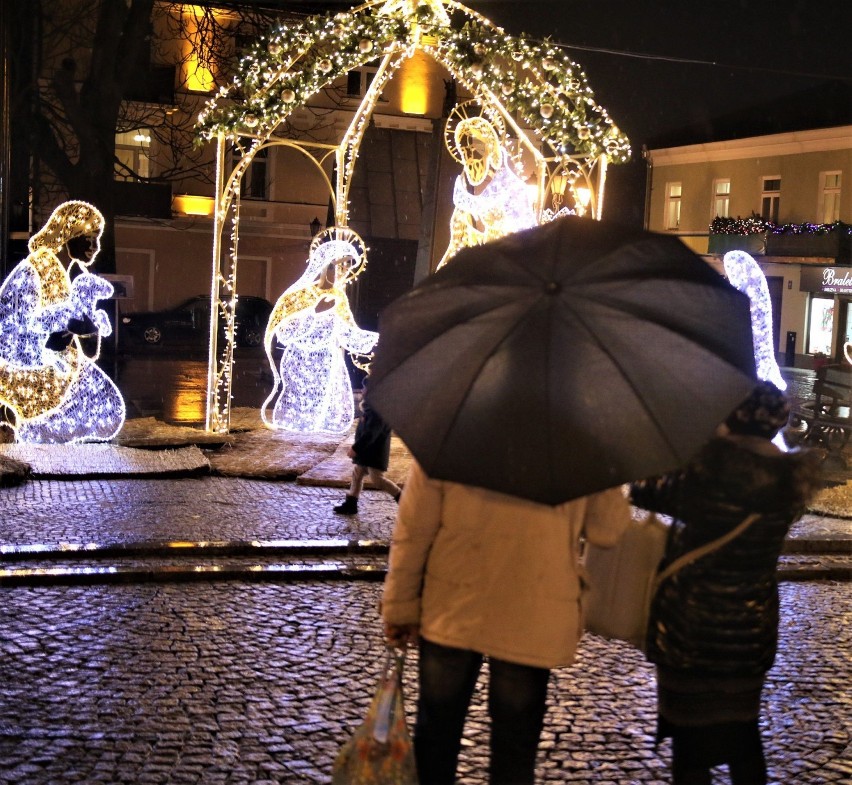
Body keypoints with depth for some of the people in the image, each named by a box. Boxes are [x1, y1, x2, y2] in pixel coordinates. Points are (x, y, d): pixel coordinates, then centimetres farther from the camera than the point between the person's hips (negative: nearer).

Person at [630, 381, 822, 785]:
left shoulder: (712, 461, -20)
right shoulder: (790, 476, -3)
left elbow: (652, 493, -11)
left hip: (689, 624, -5)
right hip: (751, 626, 5)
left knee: (690, 736, 7)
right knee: (741, 732, 20)